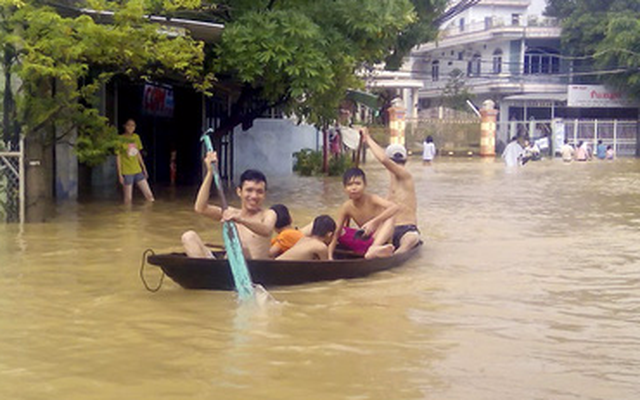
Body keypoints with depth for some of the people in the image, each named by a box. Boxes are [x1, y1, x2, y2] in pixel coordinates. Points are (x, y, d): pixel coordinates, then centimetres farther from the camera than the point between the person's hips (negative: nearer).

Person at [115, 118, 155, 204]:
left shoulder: (136, 137, 9)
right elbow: (118, 157, -7)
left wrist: (144, 168, 16)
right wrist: (119, 174, -10)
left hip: (138, 171, 6)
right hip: (126, 172, -6)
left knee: (149, 196, 3)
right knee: (128, 199, -1)